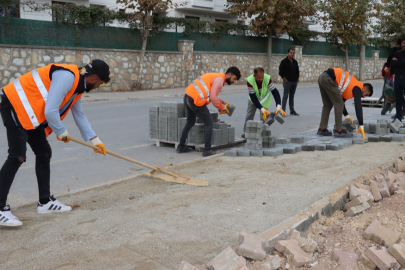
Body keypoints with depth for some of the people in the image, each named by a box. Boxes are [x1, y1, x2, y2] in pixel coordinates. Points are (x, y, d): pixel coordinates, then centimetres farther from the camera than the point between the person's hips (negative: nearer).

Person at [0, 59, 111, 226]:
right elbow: (50, 111, -26)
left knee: (44, 153, 10)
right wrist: (62, 132, -9)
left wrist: (94, 139, 24)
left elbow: (79, 115, 22)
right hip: (15, 106, -10)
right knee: (17, 157, -15)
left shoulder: (78, 83, 10)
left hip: (31, 114, 10)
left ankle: (45, 202, 20)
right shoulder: (67, 77, -23)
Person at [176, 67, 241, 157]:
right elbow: (213, 97, -18)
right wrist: (222, 107, -5)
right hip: (196, 100, -10)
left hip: (187, 96, 10)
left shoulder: (216, 76, 20)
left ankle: (181, 146, 33)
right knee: (209, 124, 0)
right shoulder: (220, 79, -10)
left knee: (190, 122, 24)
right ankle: (207, 150, 0)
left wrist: (222, 102, 12)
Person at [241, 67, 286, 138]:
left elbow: (275, 92, -34)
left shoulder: (268, 79, -36)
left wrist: (278, 106, -46)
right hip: (253, 98, 1)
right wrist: (262, 109, -41)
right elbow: (253, 97, -33)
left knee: (263, 117, -7)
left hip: (265, 99, -1)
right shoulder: (250, 80, -36)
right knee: (249, 116, 7)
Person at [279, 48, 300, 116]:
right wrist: (285, 79, -12)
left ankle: (292, 111, 18)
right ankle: (283, 111, -2)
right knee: (285, 96, -5)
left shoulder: (295, 62, 13)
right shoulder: (284, 61, -5)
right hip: (287, 82, -6)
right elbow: (280, 72, -8)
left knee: (292, 96, 12)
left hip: (294, 82, 6)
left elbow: (297, 71, 22)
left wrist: (297, 78, 11)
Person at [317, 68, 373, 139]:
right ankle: (338, 130, 3)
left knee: (328, 105, 18)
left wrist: (347, 115, 34)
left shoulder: (351, 86, 28)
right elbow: (358, 106, -7)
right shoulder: (357, 88, 2)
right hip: (328, 79, -10)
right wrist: (361, 126, -7)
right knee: (338, 104, 0)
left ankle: (322, 129, 17)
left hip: (322, 77, 10)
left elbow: (341, 100, 36)